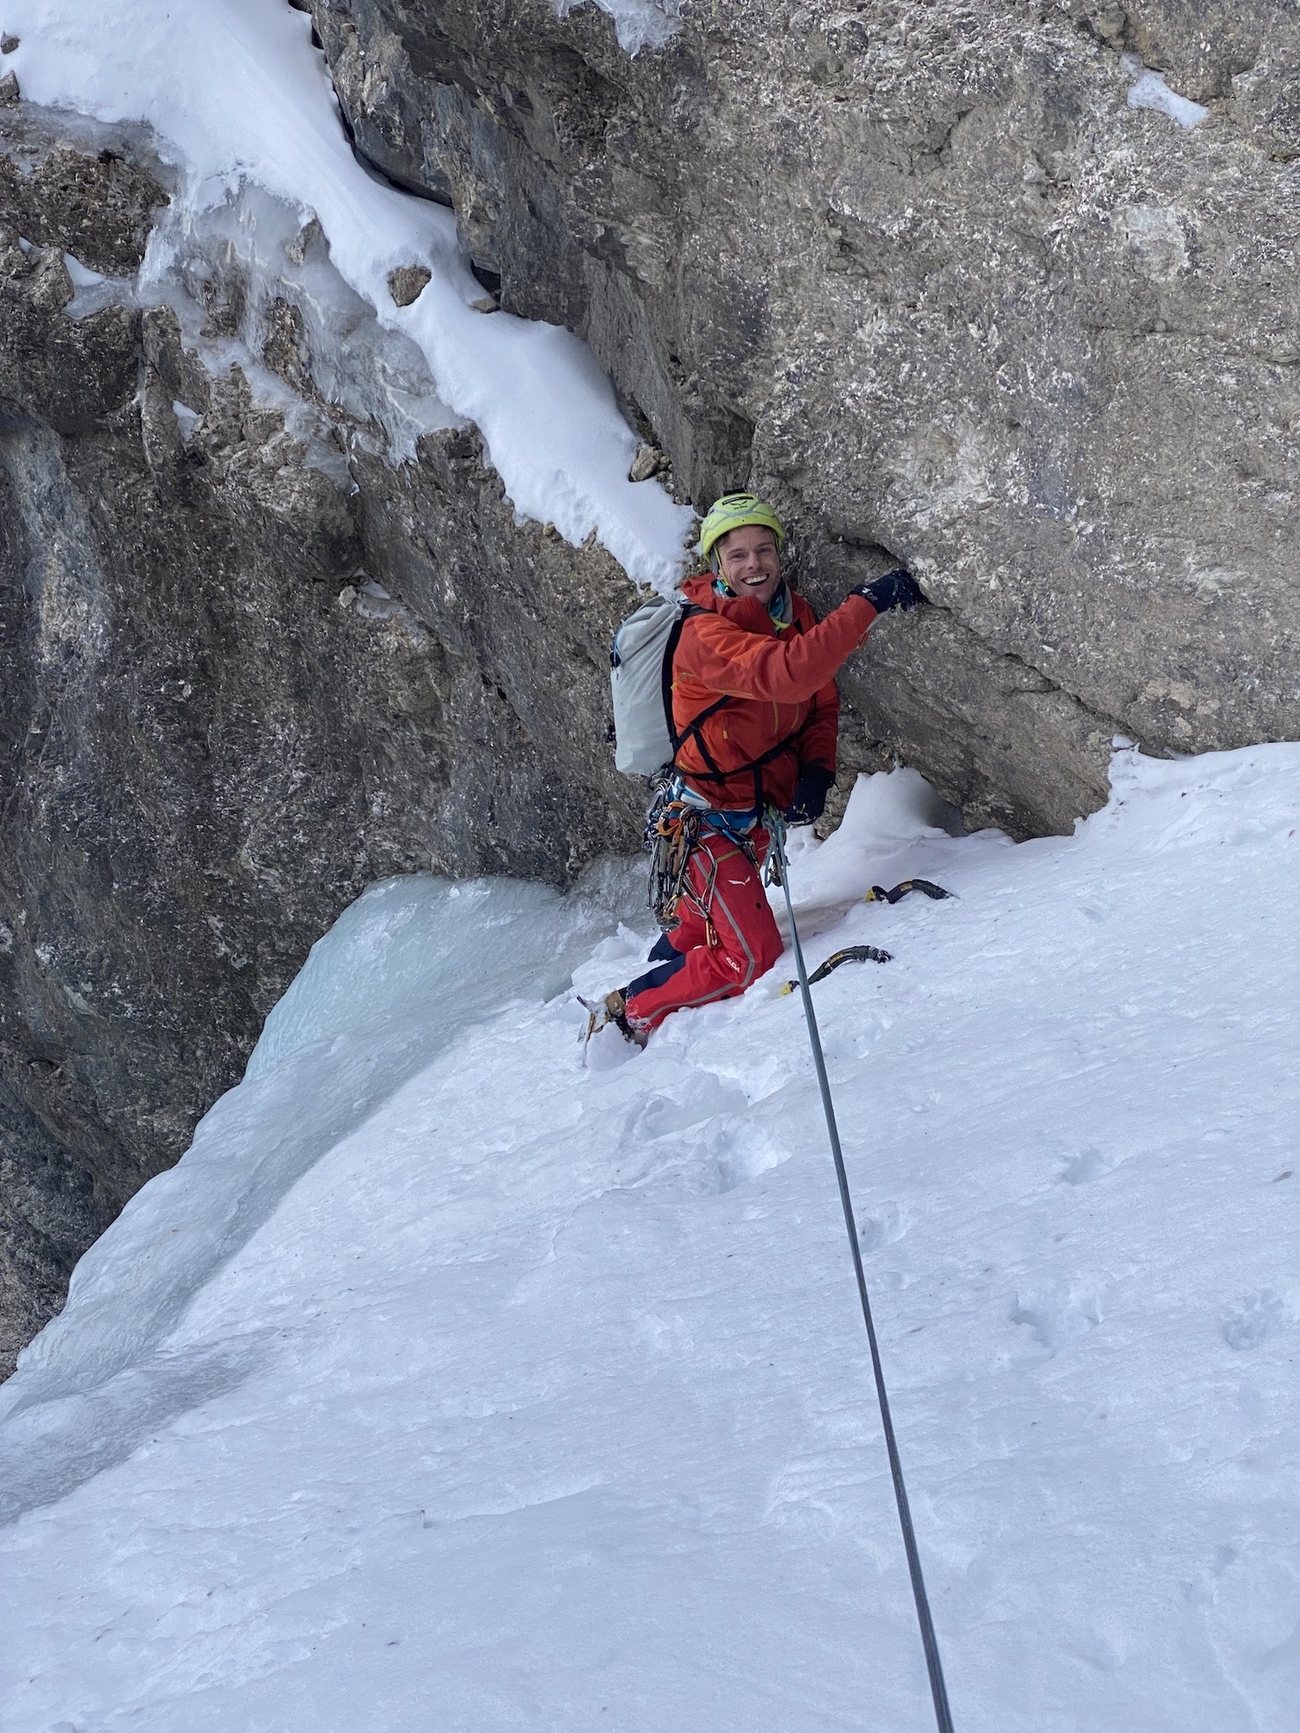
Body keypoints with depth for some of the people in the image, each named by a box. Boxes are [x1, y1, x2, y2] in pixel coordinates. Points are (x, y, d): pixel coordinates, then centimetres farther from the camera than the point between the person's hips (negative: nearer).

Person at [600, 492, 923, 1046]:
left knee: (702, 932, 22)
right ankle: (634, 1011, 11)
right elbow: (785, 676, -43)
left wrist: (817, 771, -12)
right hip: (710, 819, -7)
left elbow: (821, 704, 7)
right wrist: (866, 604, -44)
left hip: (758, 810, 8)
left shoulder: (796, 613, -1)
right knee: (753, 959, -5)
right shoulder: (704, 633, -25)